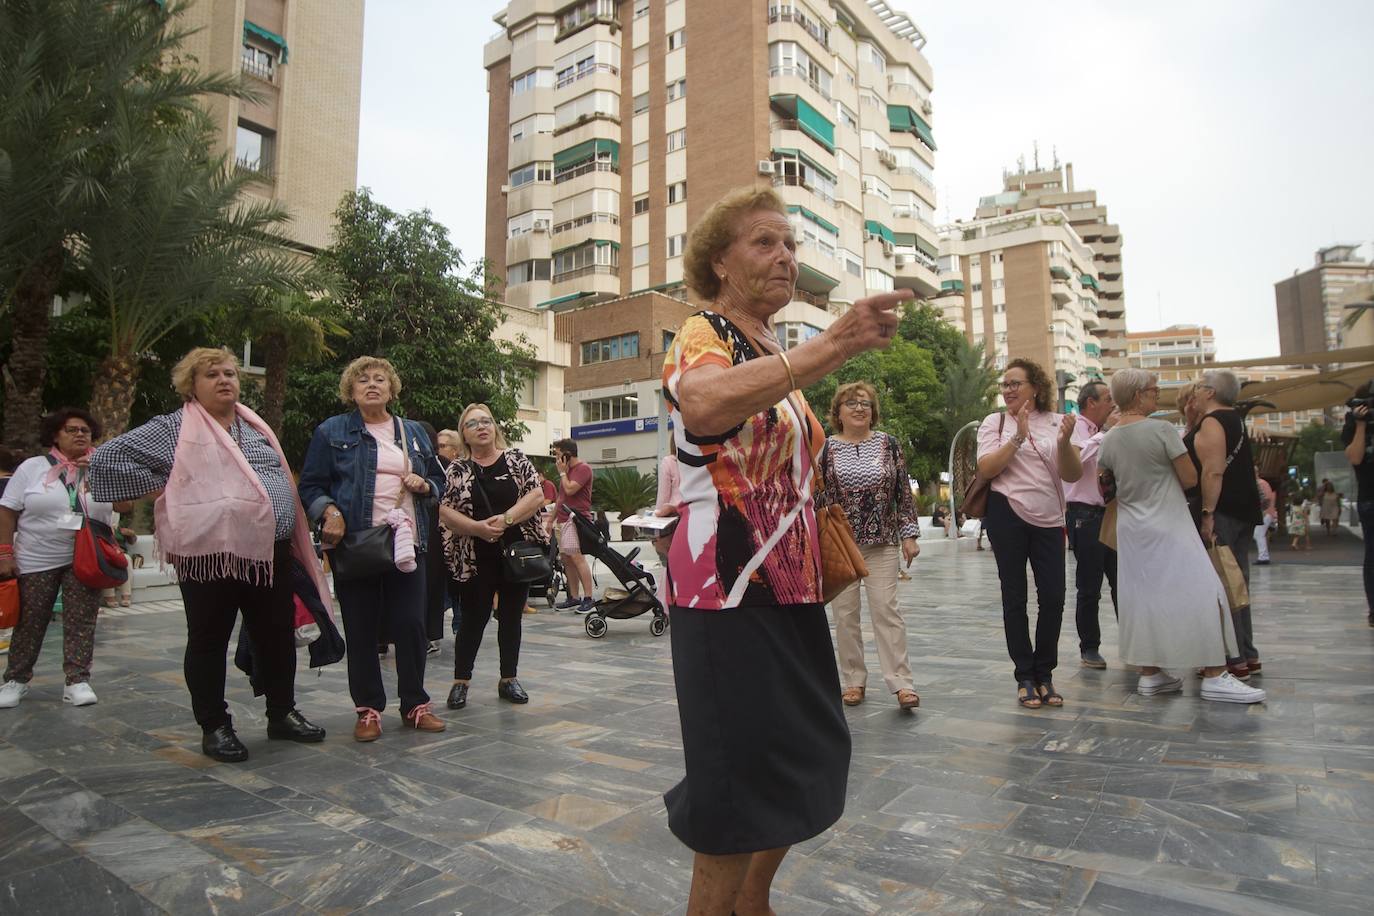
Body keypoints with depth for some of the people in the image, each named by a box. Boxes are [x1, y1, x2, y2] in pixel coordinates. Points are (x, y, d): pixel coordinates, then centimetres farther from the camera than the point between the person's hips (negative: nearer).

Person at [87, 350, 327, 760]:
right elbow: (108, 458, -5)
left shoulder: (255, 427, 16)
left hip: (270, 550, 5)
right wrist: (164, 491, -7)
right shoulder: (172, 429, 0)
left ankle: (282, 713, 27)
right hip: (210, 554, -5)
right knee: (209, 642, 7)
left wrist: (297, 542, 14)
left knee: (278, 635, 12)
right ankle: (214, 727, 21)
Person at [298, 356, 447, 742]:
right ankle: (368, 710, 18)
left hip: (407, 543, 2)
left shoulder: (413, 432, 15)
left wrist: (424, 486, -1)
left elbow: (438, 482, 20)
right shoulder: (332, 432, 6)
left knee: (411, 626, 3)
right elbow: (310, 485, 3)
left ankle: (415, 705, 18)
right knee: (361, 630, 5)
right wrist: (329, 511, -16)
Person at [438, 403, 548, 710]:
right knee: (474, 618, 3)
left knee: (511, 616, 9)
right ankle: (461, 682, 17)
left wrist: (506, 518, -18)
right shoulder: (457, 469, 3)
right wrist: (477, 528, -19)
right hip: (475, 558, -1)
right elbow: (445, 511, -4)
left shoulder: (516, 459, 3)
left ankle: (508, 679, 21)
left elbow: (537, 496, -5)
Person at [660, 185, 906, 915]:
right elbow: (705, 405, -37)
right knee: (739, 778, 0)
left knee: (801, 767, 18)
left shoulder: (776, 357, 16)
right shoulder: (700, 337, -10)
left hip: (787, 588, 9)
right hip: (728, 591, -9)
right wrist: (829, 348, -45)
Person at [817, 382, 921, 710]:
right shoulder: (825, 448, 3)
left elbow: (903, 492, 6)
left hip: (882, 542, 0)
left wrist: (909, 535, 1)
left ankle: (901, 683, 1)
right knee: (844, 614, 4)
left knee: (886, 609, -3)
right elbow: (814, 497, 4)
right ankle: (853, 680, 16)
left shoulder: (888, 443, 6)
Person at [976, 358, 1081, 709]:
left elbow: (1073, 475, 0)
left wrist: (1064, 442, -17)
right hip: (1007, 515, -2)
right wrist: (1018, 437, -17)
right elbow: (986, 468, -11)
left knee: (1053, 597, 2)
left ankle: (1044, 674, 18)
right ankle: (1025, 677, 14)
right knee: (1015, 597, 4)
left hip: (1049, 519, 2)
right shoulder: (995, 422, 3)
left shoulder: (1055, 422, 6)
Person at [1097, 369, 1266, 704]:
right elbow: (1190, 479, -9)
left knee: (1142, 597, 9)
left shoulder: (1109, 439, 4)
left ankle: (1149, 674, 12)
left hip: (1130, 528, 7)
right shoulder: (1161, 429, -13)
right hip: (1168, 526, -6)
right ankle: (1214, 676, 1)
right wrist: (1165, 475, 10)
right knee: (1202, 593, 0)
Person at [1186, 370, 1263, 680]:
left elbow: (1213, 471, -22)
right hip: (1243, 511, 10)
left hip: (1221, 512, -10)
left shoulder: (1212, 422, -12)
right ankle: (1247, 655, 23)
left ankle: (1234, 660, -2)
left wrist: (1207, 514, -23)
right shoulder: (1234, 420, 18)